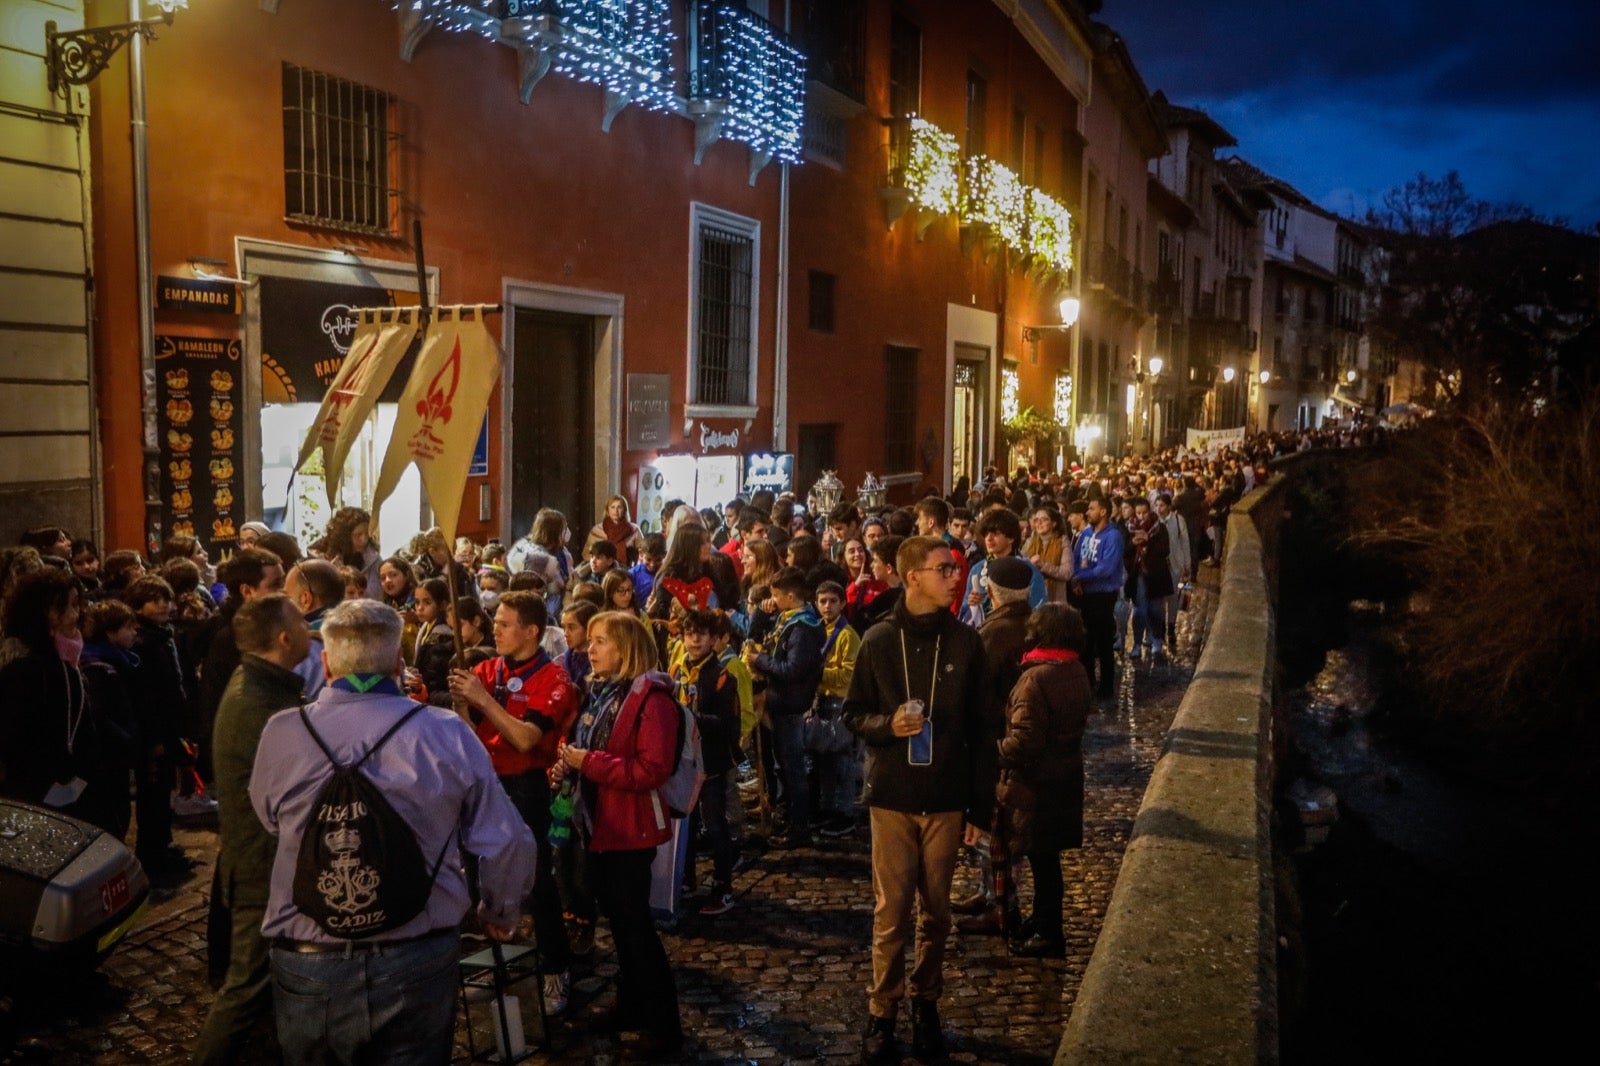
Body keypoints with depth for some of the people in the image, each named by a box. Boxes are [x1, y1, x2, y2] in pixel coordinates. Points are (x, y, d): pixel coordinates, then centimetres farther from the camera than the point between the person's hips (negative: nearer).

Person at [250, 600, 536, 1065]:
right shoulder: (447, 734, -12)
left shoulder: (281, 733, -11)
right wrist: (499, 913, 12)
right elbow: (508, 845, -9)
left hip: (307, 967, 1)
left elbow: (270, 820, 9)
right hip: (417, 963, -1)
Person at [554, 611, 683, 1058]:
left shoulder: (651, 697, -19)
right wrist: (571, 759, 0)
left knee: (633, 922, -2)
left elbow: (653, 770, -25)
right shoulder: (599, 692, 10)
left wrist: (588, 763, -24)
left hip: (630, 827, -9)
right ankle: (631, 1004, 34)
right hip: (598, 820, 9)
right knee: (616, 916, 19)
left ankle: (663, 1023, 11)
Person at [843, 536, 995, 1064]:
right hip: (892, 796, -1)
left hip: (946, 798, 1)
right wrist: (887, 725, -17)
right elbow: (853, 714, 5)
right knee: (891, 911, 3)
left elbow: (981, 730, 2)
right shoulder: (879, 640, -2)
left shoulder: (965, 642, -1)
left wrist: (981, 807, 2)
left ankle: (925, 1002, 29)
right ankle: (882, 1013, 17)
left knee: (936, 911, 11)